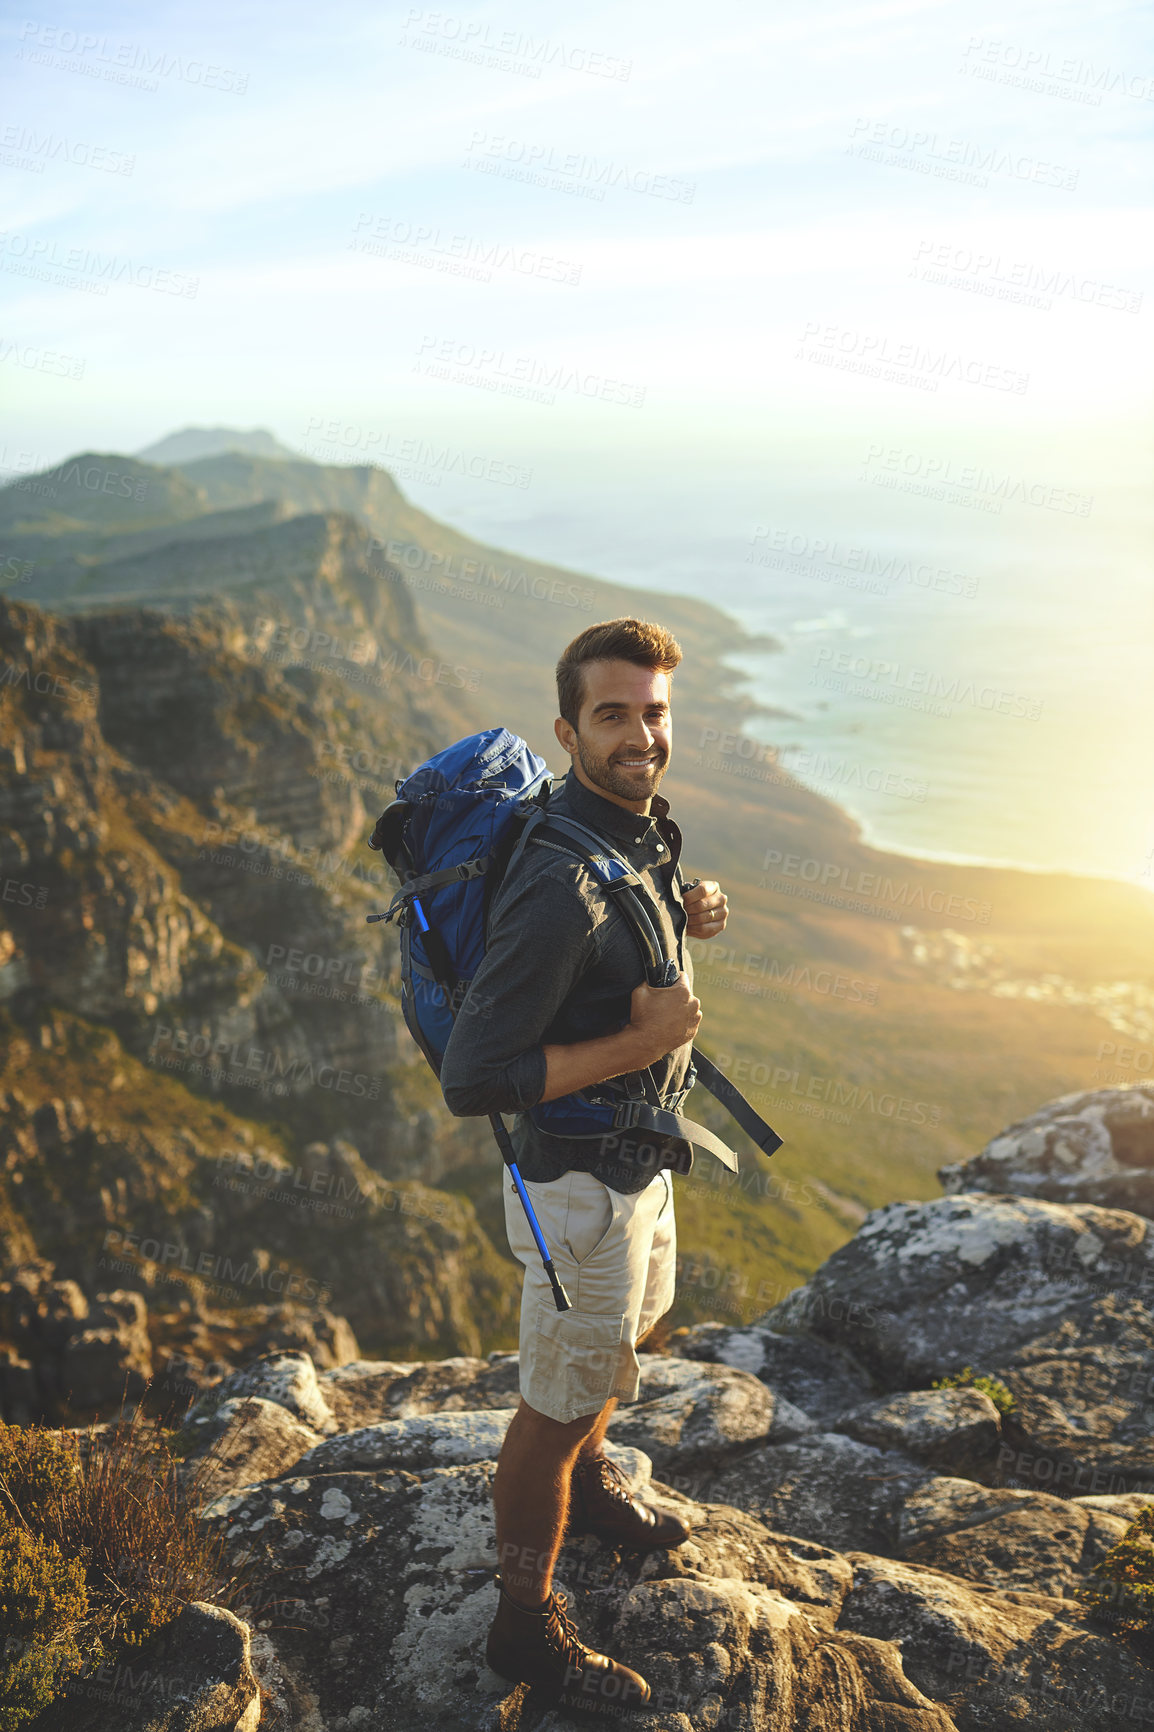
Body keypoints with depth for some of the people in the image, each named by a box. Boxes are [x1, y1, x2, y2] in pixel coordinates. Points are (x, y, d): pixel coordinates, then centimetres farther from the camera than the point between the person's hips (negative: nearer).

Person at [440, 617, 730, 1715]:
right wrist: (640, 1043, -28)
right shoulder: (560, 885, -32)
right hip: (580, 1182, -9)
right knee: (557, 1403, 10)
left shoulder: (642, 827, -3)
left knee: (624, 1334, 31)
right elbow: (471, 1081, -32)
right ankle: (526, 1625, 33)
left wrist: (680, 921, -4)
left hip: (639, 1162, 9)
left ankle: (589, 1488, 59)